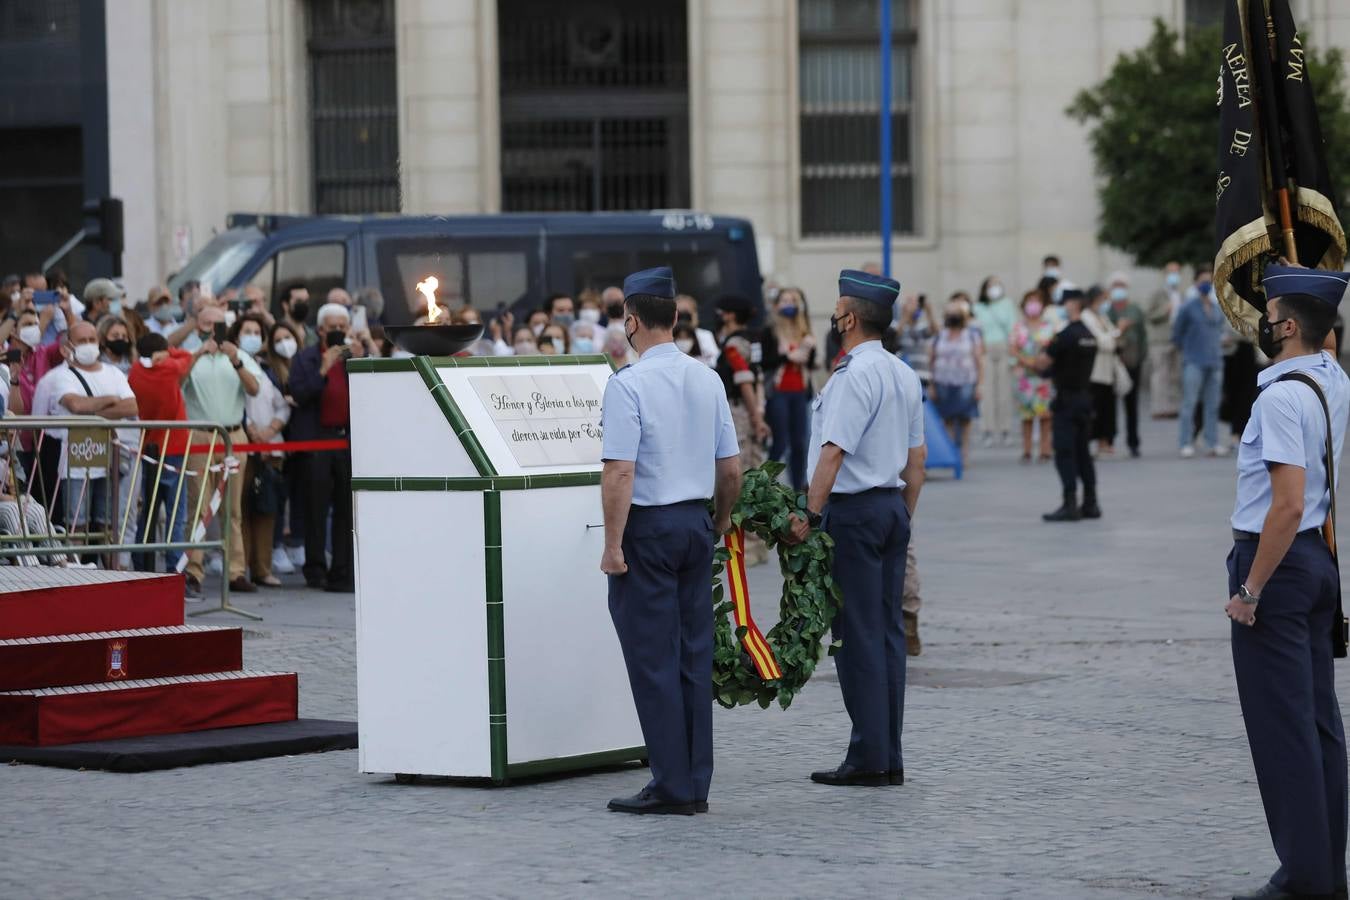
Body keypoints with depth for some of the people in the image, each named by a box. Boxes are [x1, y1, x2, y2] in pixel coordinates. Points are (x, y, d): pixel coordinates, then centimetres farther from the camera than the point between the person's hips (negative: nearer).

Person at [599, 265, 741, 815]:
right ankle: (696, 785, 12)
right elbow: (731, 466, 12)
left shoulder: (629, 384, -15)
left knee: (653, 659, -2)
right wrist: (721, 520, 26)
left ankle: (671, 786, -2)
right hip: (697, 522, 7)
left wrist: (613, 545, -15)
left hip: (649, 527, -7)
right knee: (694, 656, 9)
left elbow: (619, 472, -19)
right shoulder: (707, 379, 7)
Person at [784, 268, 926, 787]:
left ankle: (868, 759, -5)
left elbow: (833, 453, -21)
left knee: (858, 634, -6)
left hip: (853, 510, -9)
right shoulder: (905, 375, 13)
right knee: (889, 631, 9)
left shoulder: (854, 376, -15)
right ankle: (890, 759, 11)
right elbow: (916, 456, 16)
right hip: (892, 506, 9)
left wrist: (810, 516, -19)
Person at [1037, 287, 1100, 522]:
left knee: (1065, 453, -6)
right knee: (1082, 452, 13)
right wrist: (1054, 367, 16)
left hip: (1066, 399, -8)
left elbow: (1042, 363, -13)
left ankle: (1070, 505, -10)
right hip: (1085, 396, 8)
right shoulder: (1089, 336, 10)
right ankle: (1090, 504, 14)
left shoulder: (1066, 335, -16)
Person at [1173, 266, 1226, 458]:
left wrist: (1218, 342, 13)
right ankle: (1186, 444, -6)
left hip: (1214, 361, 5)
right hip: (1194, 363, -5)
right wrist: (1188, 350, 7)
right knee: (1189, 403, -8)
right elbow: (1177, 334, 4)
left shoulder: (1218, 308, 11)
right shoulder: (1189, 307, -3)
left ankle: (1213, 443, 10)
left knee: (1212, 405, 7)